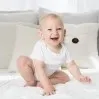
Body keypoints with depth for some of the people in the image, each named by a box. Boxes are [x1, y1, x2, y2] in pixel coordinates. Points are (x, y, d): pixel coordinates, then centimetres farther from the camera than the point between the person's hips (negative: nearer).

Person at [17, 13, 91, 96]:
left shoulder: (64, 49, -19)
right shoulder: (40, 46, -34)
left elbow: (71, 65, -10)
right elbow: (39, 68, -37)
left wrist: (79, 77, -27)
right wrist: (47, 85, -43)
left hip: (49, 74, 5)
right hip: (33, 71, -5)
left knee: (65, 78, -4)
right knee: (22, 60, -29)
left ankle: (40, 83, -13)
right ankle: (31, 82, -8)